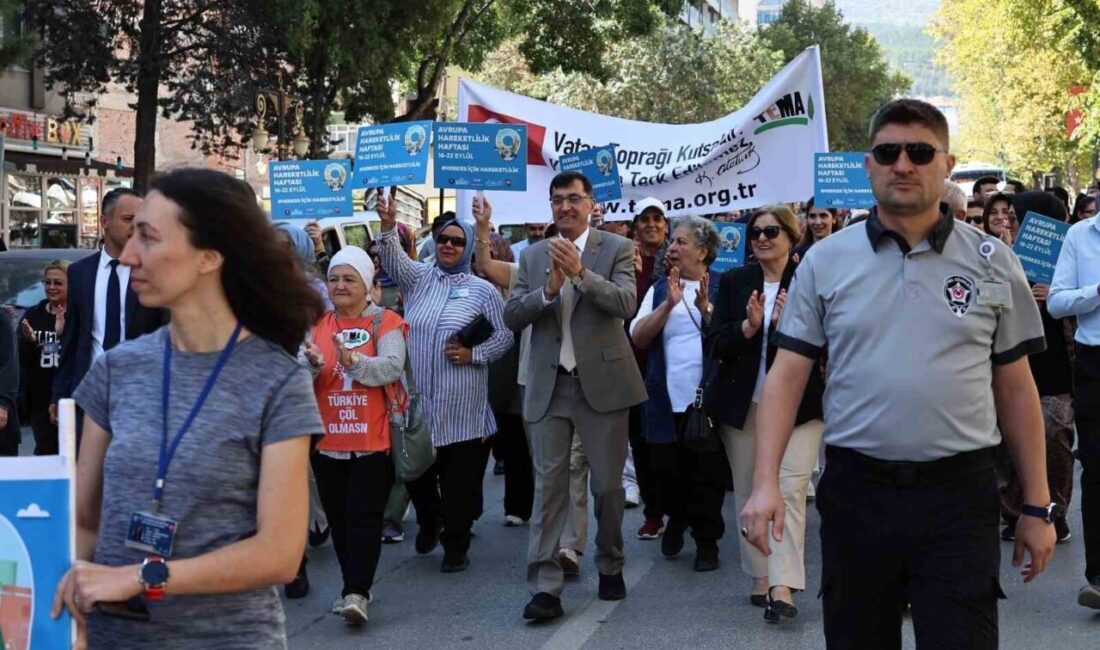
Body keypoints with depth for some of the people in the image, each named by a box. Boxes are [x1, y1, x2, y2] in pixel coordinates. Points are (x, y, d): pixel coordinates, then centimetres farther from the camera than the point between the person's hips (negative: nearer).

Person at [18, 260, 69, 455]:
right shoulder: (33, 315, 11)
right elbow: (22, 360, 8)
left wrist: (64, 333, -28)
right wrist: (29, 340, -11)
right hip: (40, 398, 5)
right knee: (45, 451, 8)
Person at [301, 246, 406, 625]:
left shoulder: (385, 322, -1)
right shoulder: (316, 324, 9)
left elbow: (392, 367, -16)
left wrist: (353, 360, -33)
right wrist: (311, 363, -26)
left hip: (373, 440, -4)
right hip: (327, 440, 4)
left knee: (364, 516, -8)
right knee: (338, 517, 10)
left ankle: (356, 593, -10)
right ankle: (354, 586, 22)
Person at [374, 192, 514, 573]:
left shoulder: (482, 290, 2)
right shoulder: (418, 278, 8)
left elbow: (504, 335, 3)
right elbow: (393, 260, -11)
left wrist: (474, 354, -13)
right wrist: (388, 227, -29)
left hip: (461, 407, -2)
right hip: (417, 401, 3)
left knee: (460, 479, 1)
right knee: (417, 472, 12)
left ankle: (456, 546, 14)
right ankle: (428, 521, 39)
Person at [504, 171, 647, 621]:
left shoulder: (616, 249, 1)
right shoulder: (533, 256, 10)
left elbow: (626, 304, -14)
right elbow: (511, 317, 2)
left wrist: (581, 273, -25)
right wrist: (549, 289, -15)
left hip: (602, 382, -2)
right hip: (548, 386, 2)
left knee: (608, 485, 8)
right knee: (548, 485, -2)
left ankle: (610, 568, 29)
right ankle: (545, 587, -2)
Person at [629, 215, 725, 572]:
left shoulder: (722, 287, 1)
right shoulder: (659, 289, 9)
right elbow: (638, 337, -4)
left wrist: (705, 307, -21)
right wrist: (669, 304, -15)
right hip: (666, 401, 3)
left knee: (708, 474, 4)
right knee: (667, 471, 8)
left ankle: (707, 541, 20)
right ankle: (676, 518, 36)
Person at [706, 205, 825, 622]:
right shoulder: (734, 282, 7)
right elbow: (715, 343, 2)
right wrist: (748, 326, -15)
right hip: (743, 403, 4)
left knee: (790, 489, -13)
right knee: (749, 492, 8)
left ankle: (783, 587, -16)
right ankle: (760, 577, 19)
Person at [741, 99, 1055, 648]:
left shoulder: (992, 263, 4)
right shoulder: (825, 262, 3)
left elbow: (1015, 388, 7)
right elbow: (787, 376, 1)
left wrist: (1037, 506, 5)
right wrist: (766, 483, -10)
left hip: (959, 497, -1)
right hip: (856, 492, 1)